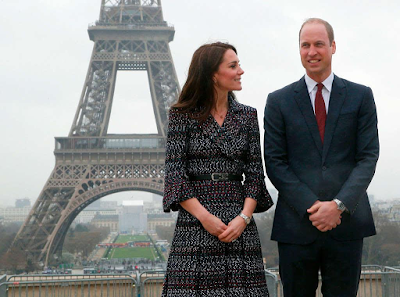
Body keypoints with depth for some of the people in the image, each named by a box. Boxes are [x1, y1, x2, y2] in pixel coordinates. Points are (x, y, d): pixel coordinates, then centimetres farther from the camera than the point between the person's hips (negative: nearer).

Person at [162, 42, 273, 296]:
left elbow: (255, 172, 7)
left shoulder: (247, 116, 10)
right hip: (195, 224, -2)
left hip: (239, 225, 3)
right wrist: (205, 217, -12)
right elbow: (174, 172, -3)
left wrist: (244, 217, -8)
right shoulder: (183, 115, 2)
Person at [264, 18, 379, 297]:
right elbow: (275, 163, 0)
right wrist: (311, 207, -11)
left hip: (347, 223, 0)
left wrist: (340, 205, -13)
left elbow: (368, 157, 1)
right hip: (296, 225, 0)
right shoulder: (279, 101, 5)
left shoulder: (361, 96, 7)